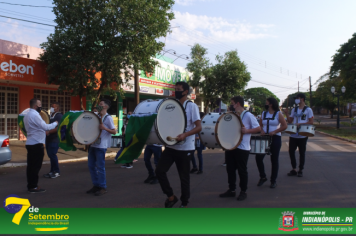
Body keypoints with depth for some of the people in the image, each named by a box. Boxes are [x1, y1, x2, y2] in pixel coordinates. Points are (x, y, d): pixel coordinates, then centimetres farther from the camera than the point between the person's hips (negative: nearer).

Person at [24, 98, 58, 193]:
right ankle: (33, 187, 2)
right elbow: (45, 127, -17)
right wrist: (55, 123, -3)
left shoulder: (27, 115, 16)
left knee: (31, 165, 12)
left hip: (30, 143, 10)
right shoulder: (35, 115, -16)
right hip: (36, 144, -10)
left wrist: (44, 131, 15)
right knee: (36, 166, -3)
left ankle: (30, 186, 19)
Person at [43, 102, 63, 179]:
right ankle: (52, 171, 19)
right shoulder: (50, 116, 19)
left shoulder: (59, 116, -8)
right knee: (50, 154, 10)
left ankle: (57, 172, 2)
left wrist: (49, 132, -25)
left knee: (52, 154, -9)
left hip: (55, 139, -8)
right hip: (49, 138, 8)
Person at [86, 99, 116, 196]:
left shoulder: (108, 118, -8)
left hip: (101, 146, -8)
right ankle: (96, 185, 24)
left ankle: (103, 188, 8)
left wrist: (104, 128, -27)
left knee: (100, 167, -3)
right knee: (91, 165, 12)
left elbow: (114, 131, -13)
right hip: (93, 144, 8)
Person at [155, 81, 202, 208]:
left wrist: (185, 135, -30)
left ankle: (184, 203, 26)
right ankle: (171, 196, 16)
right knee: (159, 170, -3)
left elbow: (198, 127, -15)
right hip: (171, 146, 6)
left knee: (184, 177, 6)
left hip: (185, 148, -5)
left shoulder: (192, 106, -8)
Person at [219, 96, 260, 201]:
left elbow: (258, 128, -8)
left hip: (242, 148, -7)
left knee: (242, 171, 4)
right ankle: (231, 190, 25)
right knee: (230, 169, 12)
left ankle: (243, 192, 19)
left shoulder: (248, 115, -8)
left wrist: (246, 131, -21)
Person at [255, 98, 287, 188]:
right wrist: (262, 130, -4)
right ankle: (263, 177, 15)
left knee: (274, 160, 4)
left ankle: (273, 181, 17)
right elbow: (260, 124, 18)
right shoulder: (263, 113, 10)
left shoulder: (278, 114, -3)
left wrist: (274, 131, -16)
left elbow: (284, 126, -7)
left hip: (275, 138, -4)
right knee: (258, 158, -4)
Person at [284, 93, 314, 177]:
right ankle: (294, 169, 17)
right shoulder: (294, 109, 13)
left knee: (302, 153, 5)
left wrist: (300, 124, -18)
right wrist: (287, 114, -2)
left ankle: (300, 170, 17)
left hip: (302, 135, -4)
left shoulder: (308, 109, -2)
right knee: (291, 151, 3)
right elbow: (290, 121, 13)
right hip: (293, 135, 5)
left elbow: (311, 122, -7)